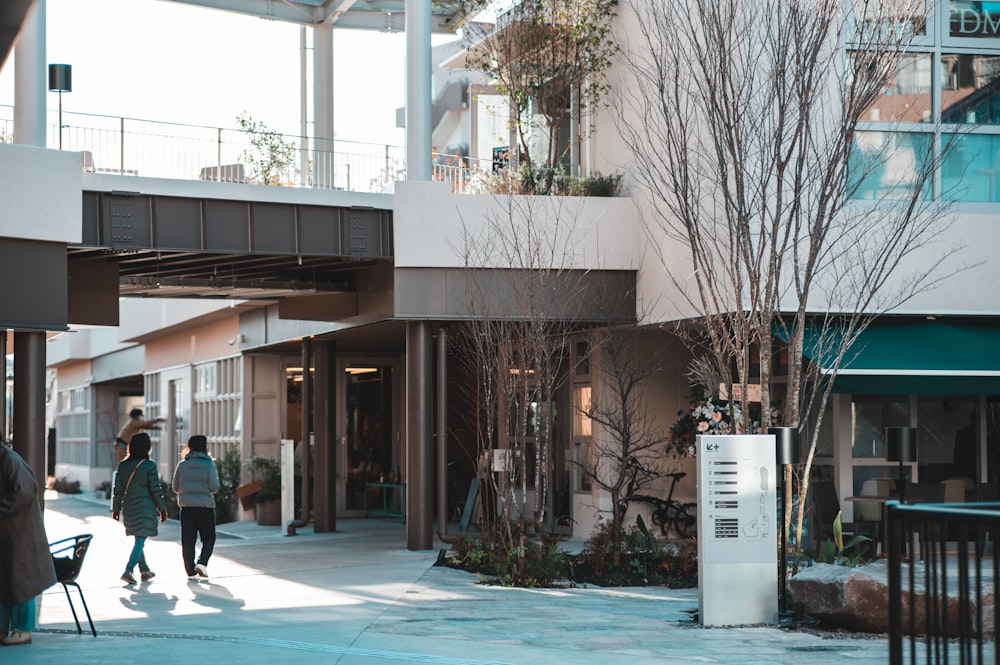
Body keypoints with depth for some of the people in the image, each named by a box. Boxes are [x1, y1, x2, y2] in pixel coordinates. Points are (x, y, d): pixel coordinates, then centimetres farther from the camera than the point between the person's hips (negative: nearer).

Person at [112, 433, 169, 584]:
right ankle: (128, 570, -19)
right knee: (140, 540, -6)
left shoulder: (123, 465, 3)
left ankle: (144, 571, 25)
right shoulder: (149, 466, -11)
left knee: (139, 540, 18)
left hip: (129, 507, 6)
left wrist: (116, 508, 13)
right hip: (145, 508, -6)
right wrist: (162, 509, 0)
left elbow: (118, 489, 5)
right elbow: (156, 489, -9)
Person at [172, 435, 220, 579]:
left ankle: (191, 571, 4)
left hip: (186, 507, 3)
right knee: (209, 538, 11)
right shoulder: (209, 464, -7)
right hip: (205, 506, -3)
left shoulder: (182, 465, 3)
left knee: (188, 540, 6)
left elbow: (175, 488, 6)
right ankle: (202, 562, -9)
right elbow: (214, 487, -12)